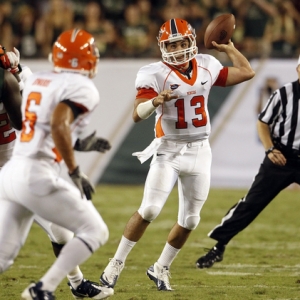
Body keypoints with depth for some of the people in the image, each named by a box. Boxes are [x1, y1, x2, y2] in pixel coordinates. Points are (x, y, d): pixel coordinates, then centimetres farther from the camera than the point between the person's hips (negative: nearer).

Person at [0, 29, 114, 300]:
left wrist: (77, 145, 30)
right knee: (95, 232, 8)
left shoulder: (35, 81, 17)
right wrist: (76, 172, -15)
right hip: (37, 176, -8)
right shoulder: (82, 89, -7)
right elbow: (58, 126, -22)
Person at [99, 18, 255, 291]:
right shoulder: (155, 74, -12)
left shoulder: (206, 67, 2)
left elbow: (247, 73, 12)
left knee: (190, 219, 6)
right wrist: (155, 101, -42)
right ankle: (117, 263, -4)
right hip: (168, 150, -4)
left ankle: (161, 268, 22)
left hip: (199, 152, 4)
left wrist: (228, 48, 9)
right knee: (150, 209, -16)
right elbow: (137, 115, -23)